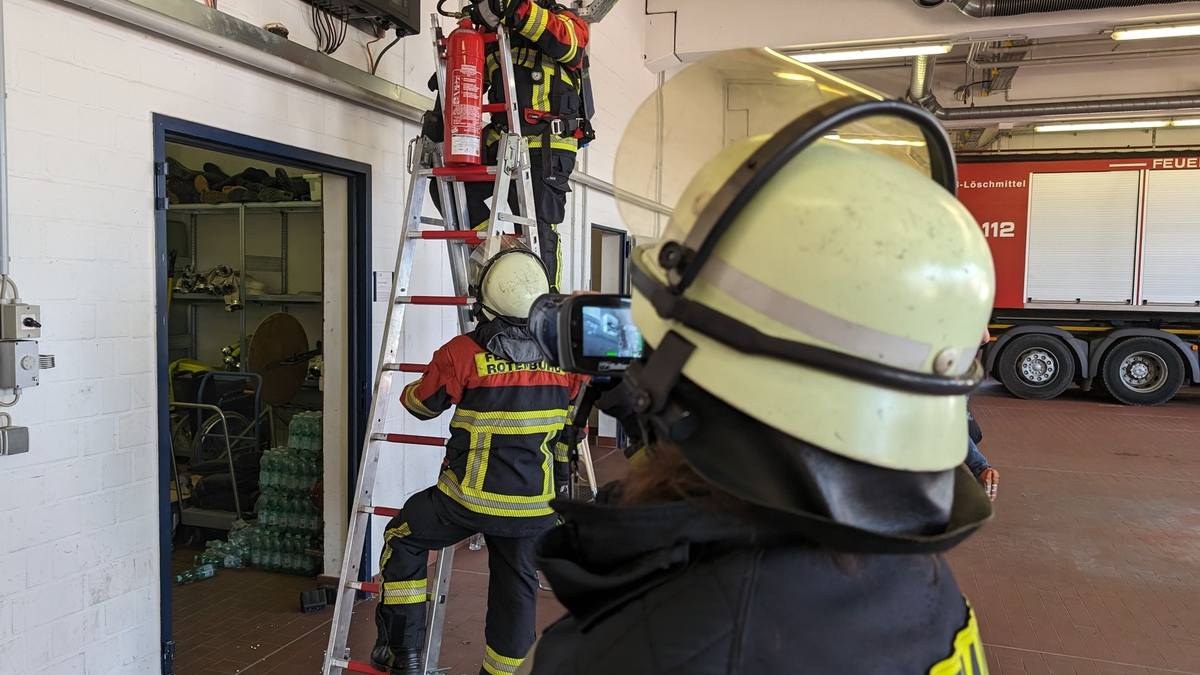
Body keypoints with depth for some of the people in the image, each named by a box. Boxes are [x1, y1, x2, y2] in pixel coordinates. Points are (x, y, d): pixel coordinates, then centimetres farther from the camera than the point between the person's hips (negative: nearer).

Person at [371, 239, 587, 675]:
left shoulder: (463, 354, -17)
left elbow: (421, 405, 0)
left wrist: (407, 392, 25)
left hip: (470, 499, -3)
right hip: (535, 503, 4)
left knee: (404, 538, 20)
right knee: (516, 589, 19)